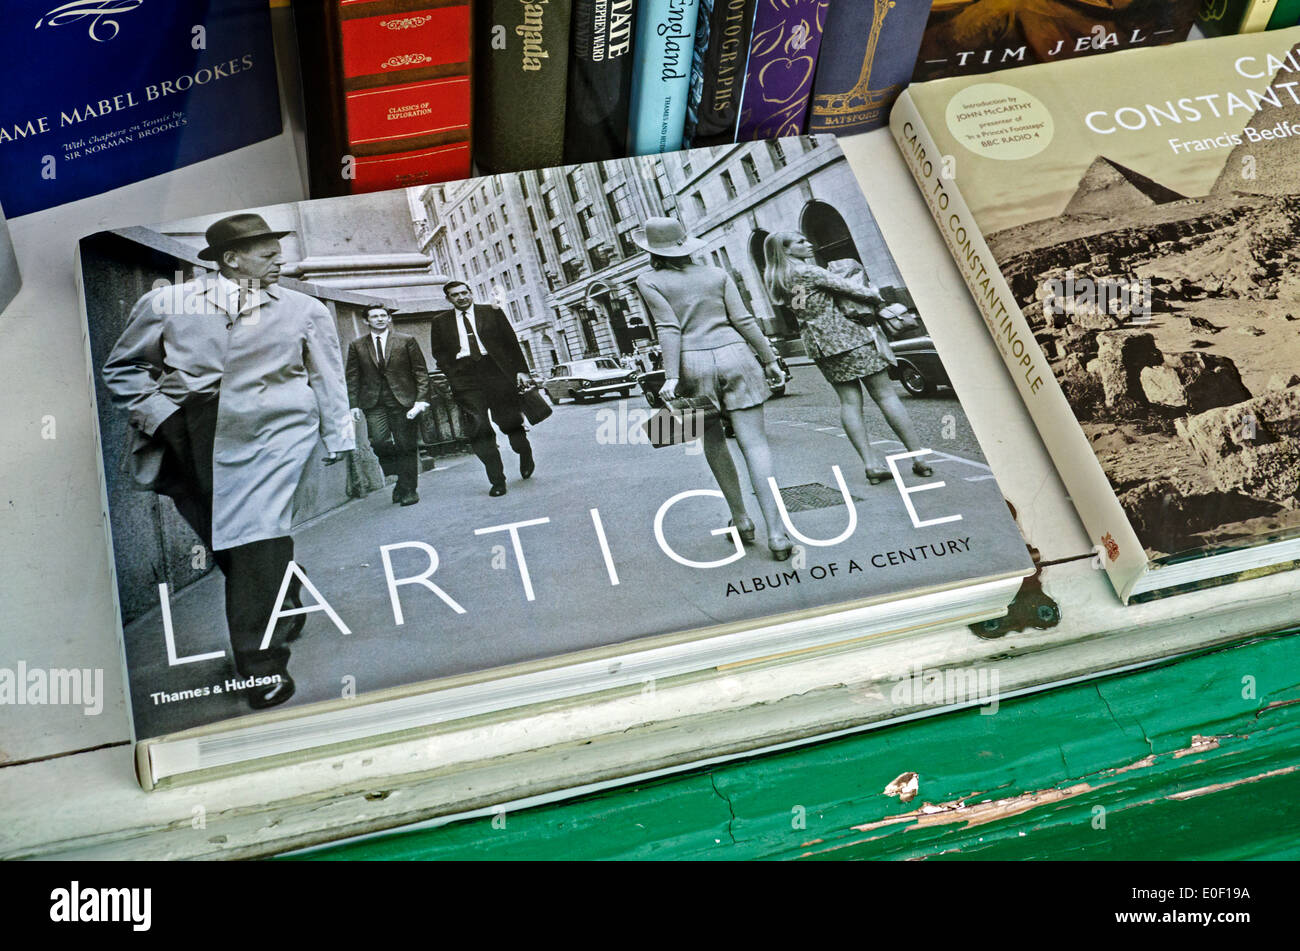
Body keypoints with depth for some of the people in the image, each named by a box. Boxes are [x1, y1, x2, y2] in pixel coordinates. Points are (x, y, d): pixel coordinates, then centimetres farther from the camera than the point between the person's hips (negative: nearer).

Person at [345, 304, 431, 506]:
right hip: (374, 403, 1)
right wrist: (354, 404, 3)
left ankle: (408, 489, 10)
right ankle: (400, 479, 8)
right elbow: (353, 377, 11)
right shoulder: (357, 345, 9)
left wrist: (422, 399, -8)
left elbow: (421, 371, 3)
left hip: (403, 399, -1)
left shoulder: (406, 341, 4)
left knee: (406, 446, -2)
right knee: (379, 442, -14)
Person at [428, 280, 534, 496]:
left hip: (495, 369, -1)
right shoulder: (440, 322, 13)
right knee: (478, 427, -8)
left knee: (510, 420, 0)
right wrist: (455, 370, -1)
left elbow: (511, 343, 8)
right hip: (464, 377, 1)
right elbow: (438, 351, 13)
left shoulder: (491, 313, 9)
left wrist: (520, 370, 1)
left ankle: (526, 456, 32)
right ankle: (497, 480, -3)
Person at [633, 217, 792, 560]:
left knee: (714, 442, 19)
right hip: (734, 356, 1)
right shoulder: (717, 274, 12)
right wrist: (769, 359, 10)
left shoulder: (649, 281, 4)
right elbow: (744, 320, 6)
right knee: (754, 444, -5)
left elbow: (669, 328, -8)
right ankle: (776, 532, -13)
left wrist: (671, 376, -12)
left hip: (693, 364, -1)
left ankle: (741, 519, 23)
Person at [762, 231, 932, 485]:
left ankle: (872, 464, -1)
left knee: (849, 401, 7)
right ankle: (919, 456, -1)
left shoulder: (778, 280, 10)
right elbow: (846, 287, -10)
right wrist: (874, 295, 4)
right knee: (885, 394, -2)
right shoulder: (806, 271, -13)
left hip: (818, 344, 8)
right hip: (847, 336, -8)